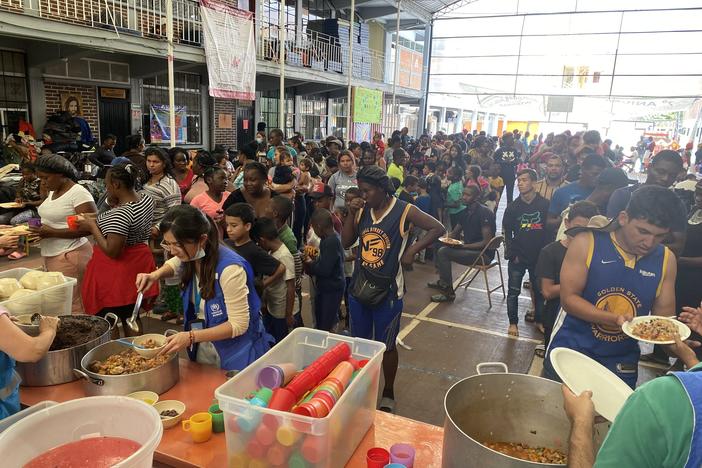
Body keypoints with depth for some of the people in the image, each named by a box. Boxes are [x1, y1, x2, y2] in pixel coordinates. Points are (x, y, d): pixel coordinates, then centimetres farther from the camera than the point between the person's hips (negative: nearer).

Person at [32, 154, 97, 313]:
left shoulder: (78, 193, -13)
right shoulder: (53, 191, 13)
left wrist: (52, 233, -19)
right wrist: (40, 229, 6)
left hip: (70, 256, -8)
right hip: (50, 255, 8)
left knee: (71, 307, -6)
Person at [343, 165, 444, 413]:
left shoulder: (404, 211, -12)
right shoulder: (362, 210, 2)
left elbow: (438, 228, -11)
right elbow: (346, 242, 4)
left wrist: (412, 250, -17)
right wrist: (351, 214, -7)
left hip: (387, 291, -4)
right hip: (359, 287, 5)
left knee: (386, 346, 11)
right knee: (360, 342, 18)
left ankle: (388, 394, 33)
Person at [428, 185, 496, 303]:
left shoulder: (484, 213, -17)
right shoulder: (465, 213, 9)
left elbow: (486, 242, -22)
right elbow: (454, 233, 19)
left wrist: (463, 246, -23)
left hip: (484, 254, -9)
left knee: (443, 252, -19)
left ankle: (449, 293, -13)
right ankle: (442, 282, 20)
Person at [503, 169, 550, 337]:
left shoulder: (545, 205, -7)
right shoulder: (512, 207, -2)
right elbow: (506, 232, 3)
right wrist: (512, 254, -4)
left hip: (539, 257, 0)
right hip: (518, 258, 1)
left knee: (539, 291, 12)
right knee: (513, 291, 4)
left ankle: (539, 319, 31)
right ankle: (513, 322, 18)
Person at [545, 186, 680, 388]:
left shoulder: (665, 259, -2)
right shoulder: (587, 244, -13)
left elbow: (664, 313, 4)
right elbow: (568, 298, -15)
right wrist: (616, 319, -27)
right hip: (571, 349, -3)